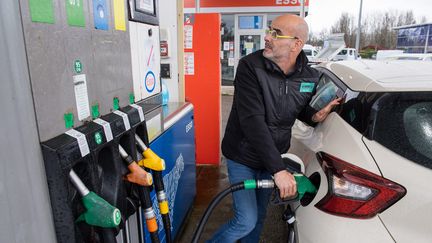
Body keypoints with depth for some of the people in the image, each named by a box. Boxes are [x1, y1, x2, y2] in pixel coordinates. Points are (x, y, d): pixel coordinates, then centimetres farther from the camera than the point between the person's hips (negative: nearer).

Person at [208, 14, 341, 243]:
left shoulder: (311, 77, -8)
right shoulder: (250, 66, -21)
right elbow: (252, 121, -29)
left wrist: (315, 116, -12)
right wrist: (278, 169, -32)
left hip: (271, 157, 5)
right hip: (242, 157, -4)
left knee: (258, 215, 18)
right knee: (247, 220, -4)